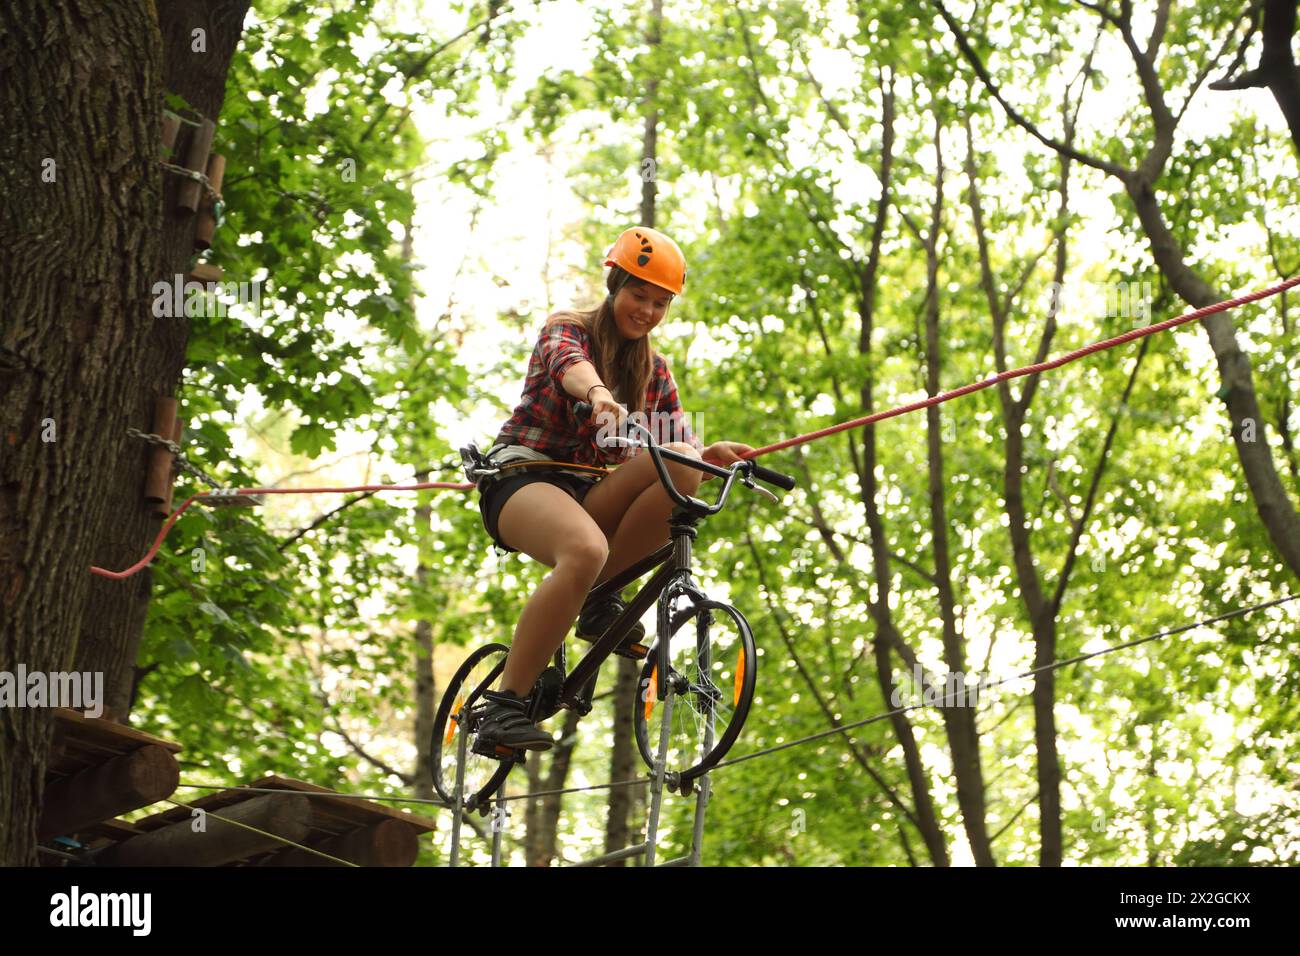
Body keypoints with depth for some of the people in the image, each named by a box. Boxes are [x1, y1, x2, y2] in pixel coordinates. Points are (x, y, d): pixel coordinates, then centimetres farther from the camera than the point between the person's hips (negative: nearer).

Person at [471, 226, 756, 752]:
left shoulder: (654, 370, 16)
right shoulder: (567, 329, 1)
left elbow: (682, 453, 6)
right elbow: (568, 364, -25)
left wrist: (711, 453, -19)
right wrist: (596, 392, -49)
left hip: (589, 494, 5)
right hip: (521, 477, -5)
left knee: (682, 467, -24)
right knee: (586, 550, -39)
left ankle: (601, 599, -14)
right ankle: (503, 705, -35)